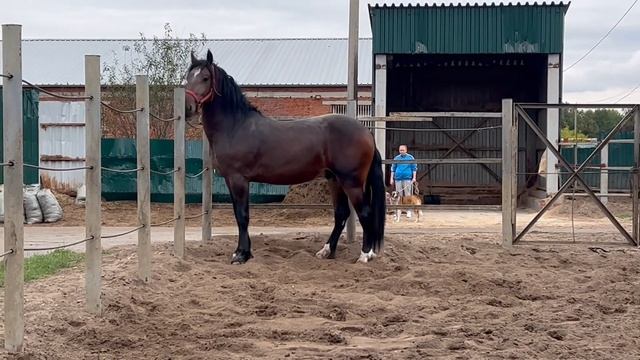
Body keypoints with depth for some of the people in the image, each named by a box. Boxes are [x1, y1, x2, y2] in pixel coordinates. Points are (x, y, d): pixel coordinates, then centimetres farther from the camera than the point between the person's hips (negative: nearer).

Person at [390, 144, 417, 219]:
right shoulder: (396, 158, 11)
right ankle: (398, 212, 7)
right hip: (398, 179, 2)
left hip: (407, 178, -2)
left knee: (408, 195, -4)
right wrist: (392, 178, 10)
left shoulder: (410, 158, 4)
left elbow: (414, 168, 5)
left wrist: (414, 177, -2)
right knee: (399, 195, 4)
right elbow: (393, 169, 15)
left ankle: (409, 211, -1)